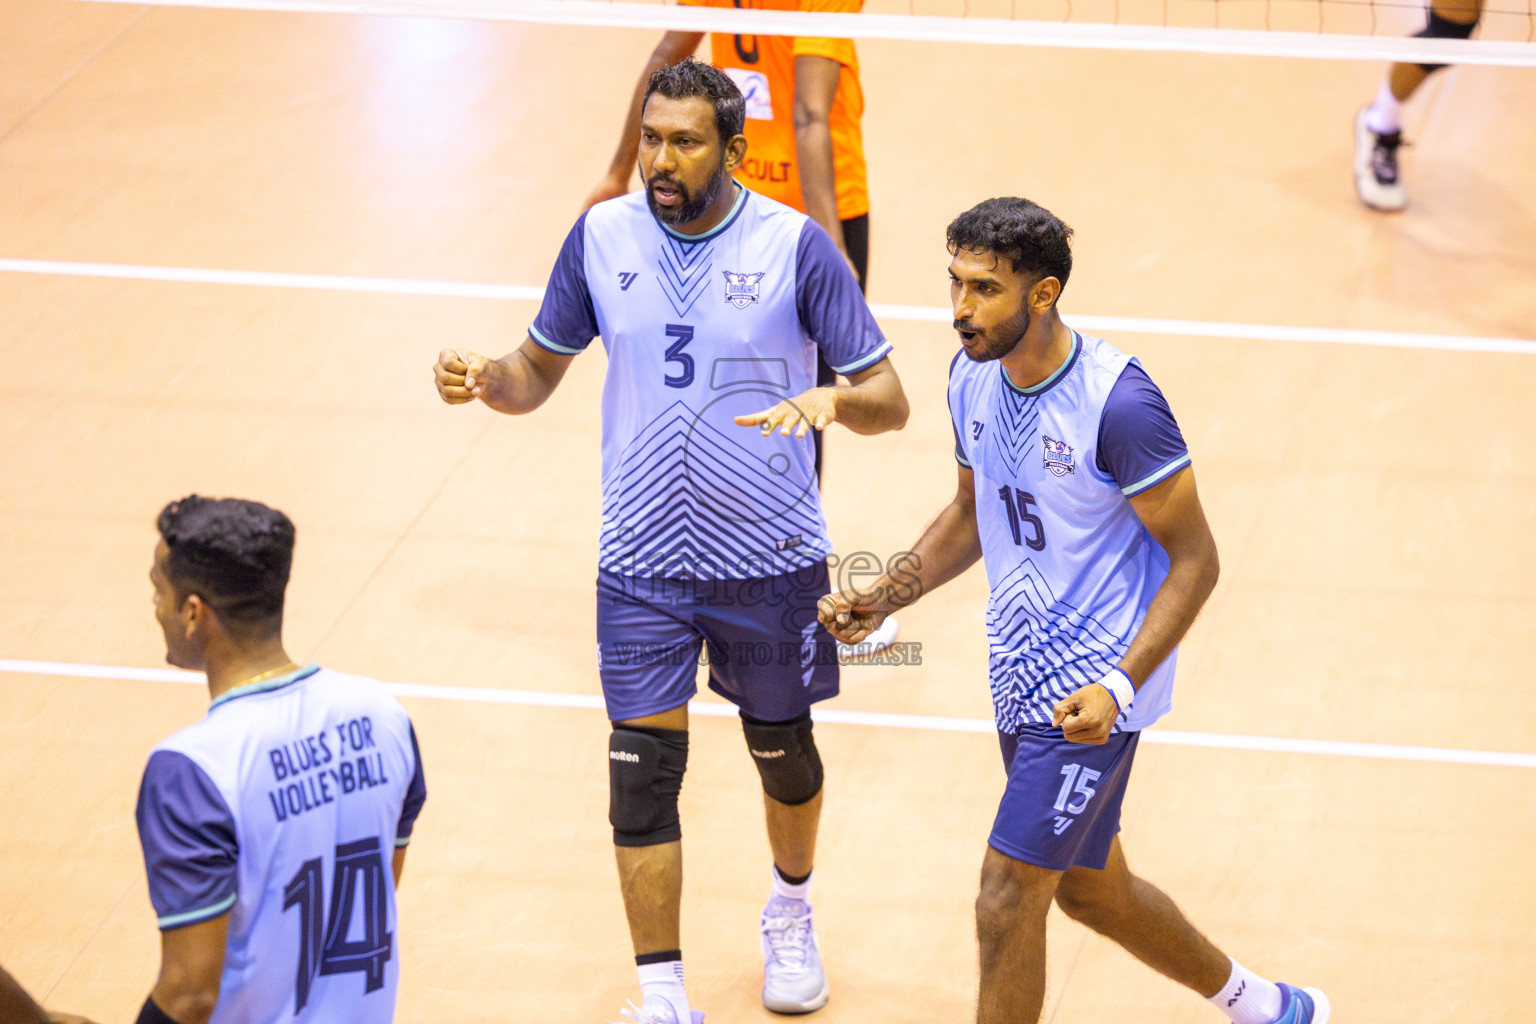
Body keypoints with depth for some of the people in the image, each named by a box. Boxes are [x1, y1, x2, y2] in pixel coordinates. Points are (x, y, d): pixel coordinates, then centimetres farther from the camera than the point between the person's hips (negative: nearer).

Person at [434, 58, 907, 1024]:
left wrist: (834, 400, -32)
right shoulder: (601, 238, -3)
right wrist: (482, 378, -13)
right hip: (643, 563, 1)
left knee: (782, 748, 16)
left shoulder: (797, 245, -12)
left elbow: (889, 399, -9)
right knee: (643, 771, -5)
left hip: (772, 562, -1)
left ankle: (791, 913, 46)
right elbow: (539, 371, 9)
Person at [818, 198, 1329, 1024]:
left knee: (1007, 902, -10)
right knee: (1090, 888, 21)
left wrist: (1118, 687, -27)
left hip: (1089, 689, -8)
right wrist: (884, 598, 3)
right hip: (1022, 677, 8)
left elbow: (1194, 561, -17)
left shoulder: (1117, 400, -23)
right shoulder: (973, 377, 0)